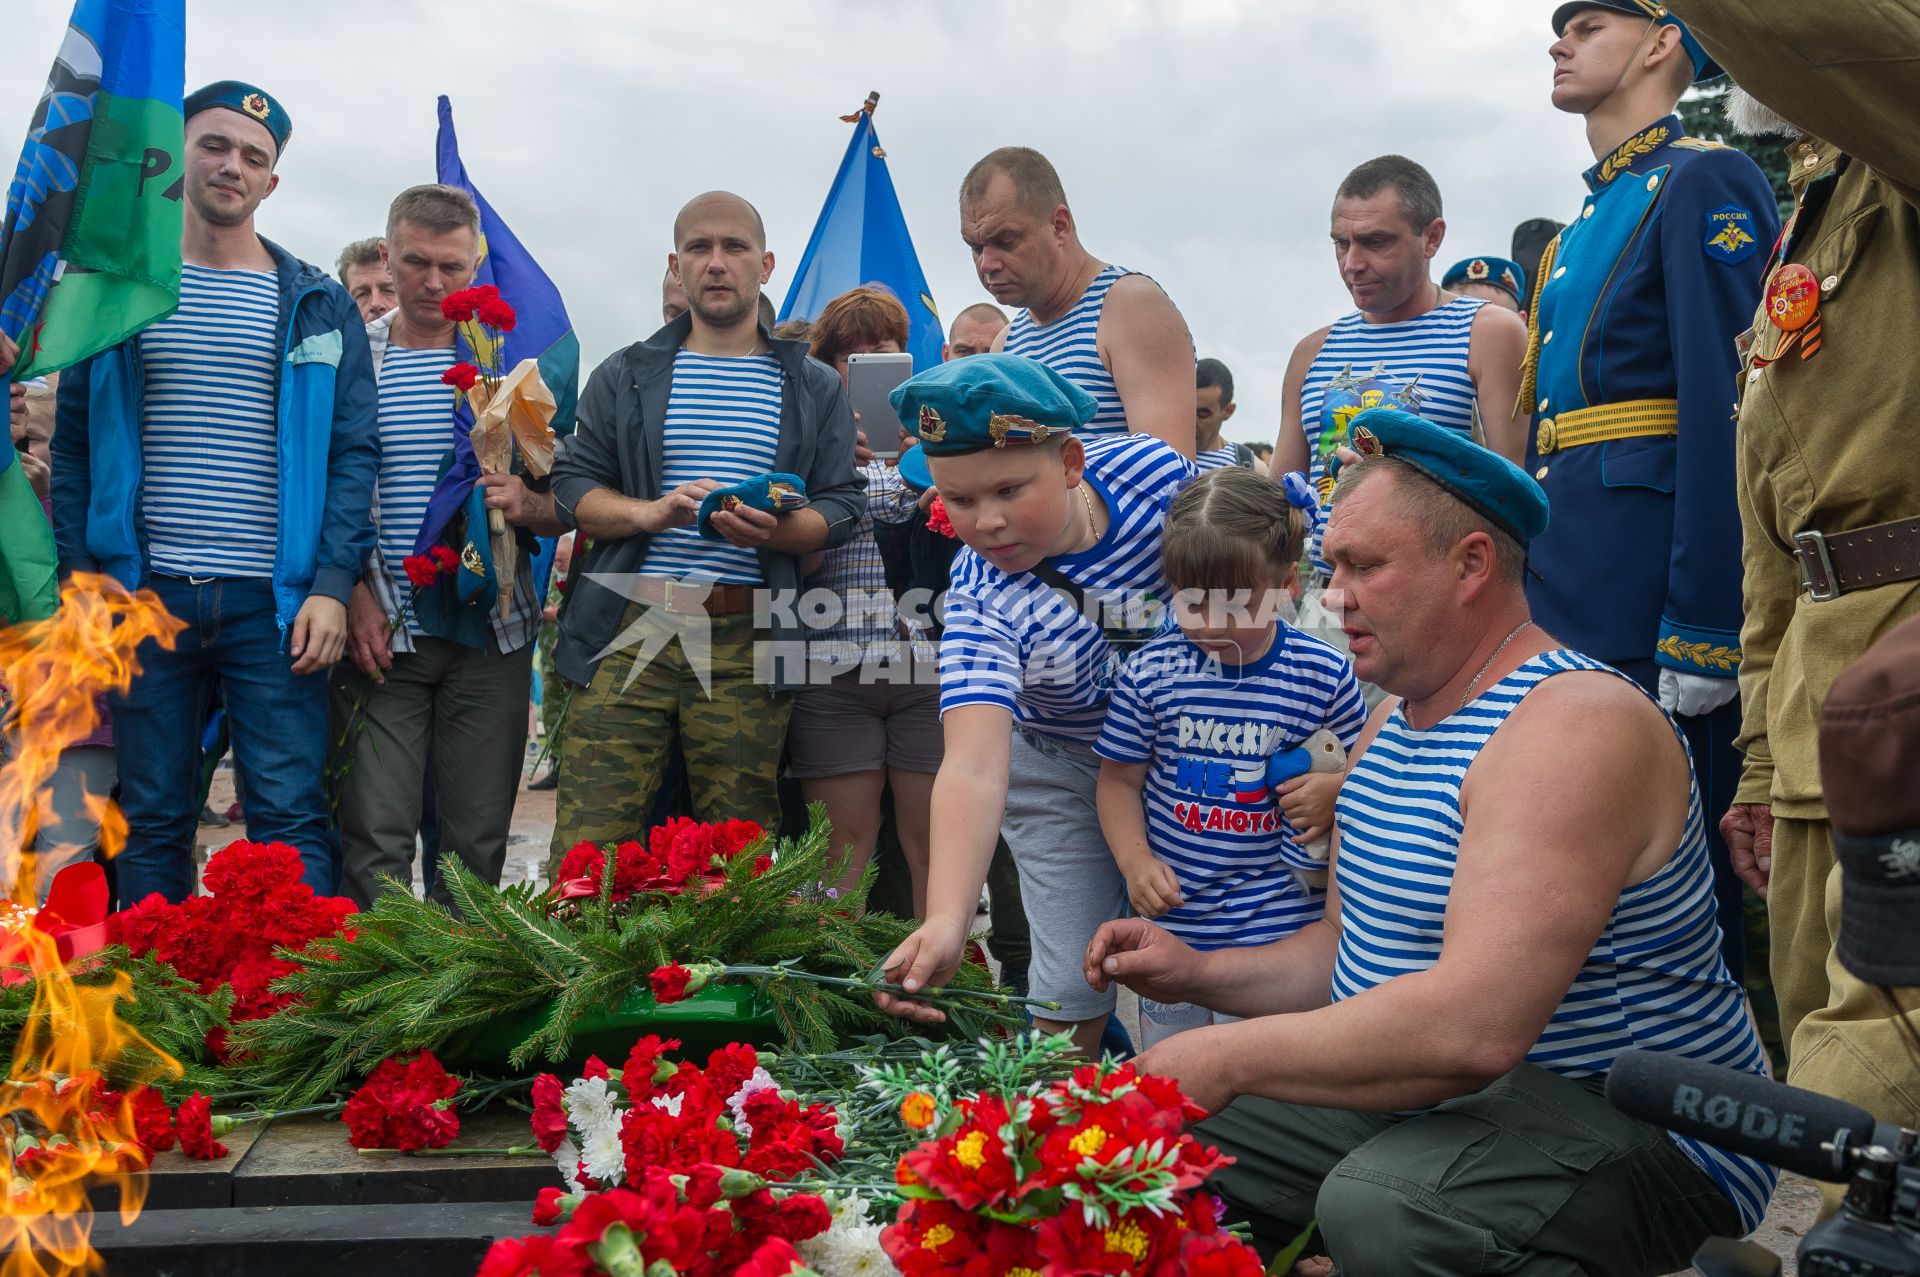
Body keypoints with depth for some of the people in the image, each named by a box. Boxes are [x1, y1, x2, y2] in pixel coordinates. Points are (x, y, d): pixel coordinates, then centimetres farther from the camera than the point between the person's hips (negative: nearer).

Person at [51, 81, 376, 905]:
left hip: (275, 604, -1)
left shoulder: (317, 307, 8)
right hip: (143, 594, 2)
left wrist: (332, 585, -8)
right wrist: (79, 575, 1)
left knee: (290, 821, -3)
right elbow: (75, 442, 11)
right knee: (151, 823, 7)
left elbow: (353, 453, 3)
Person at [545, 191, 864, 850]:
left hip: (746, 643, 0)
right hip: (629, 628, 0)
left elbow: (841, 506, 7)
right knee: (586, 849, -6)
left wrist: (775, 530, -15)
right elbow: (571, 486, 8)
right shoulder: (626, 375, 14)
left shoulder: (814, 389, 14)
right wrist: (650, 513, -11)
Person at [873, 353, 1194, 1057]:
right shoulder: (981, 601, -32)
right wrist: (947, 919, -58)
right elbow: (975, 768, -44)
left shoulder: (1145, 464, -25)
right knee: (1073, 977, -3)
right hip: (1066, 777, -2)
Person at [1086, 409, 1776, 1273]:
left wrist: (1230, 1057, -24)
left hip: (1637, 1131, -8)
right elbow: (1352, 948, 19)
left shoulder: (1575, 724, -22)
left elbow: (1477, 1024, -33)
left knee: (1380, 1207, -36)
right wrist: (1200, 976, 2)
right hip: (1418, 1090, 9)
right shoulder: (1391, 722, 11)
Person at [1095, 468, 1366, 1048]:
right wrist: (1135, 860, -10)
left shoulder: (1323, 674, -7)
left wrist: (1337, 792, -16)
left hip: (1281, 929, -2)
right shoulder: (1151, 671, -4)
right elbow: (1119, 780, 4)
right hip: (1171, 921, 2)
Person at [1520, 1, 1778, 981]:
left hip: (1652, 596, -9)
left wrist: (1701, 632, -20)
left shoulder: (1704, 184, -5)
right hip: (1567, 607, 9)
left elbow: (1727, 412, -15)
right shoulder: (1580, 226, 22)